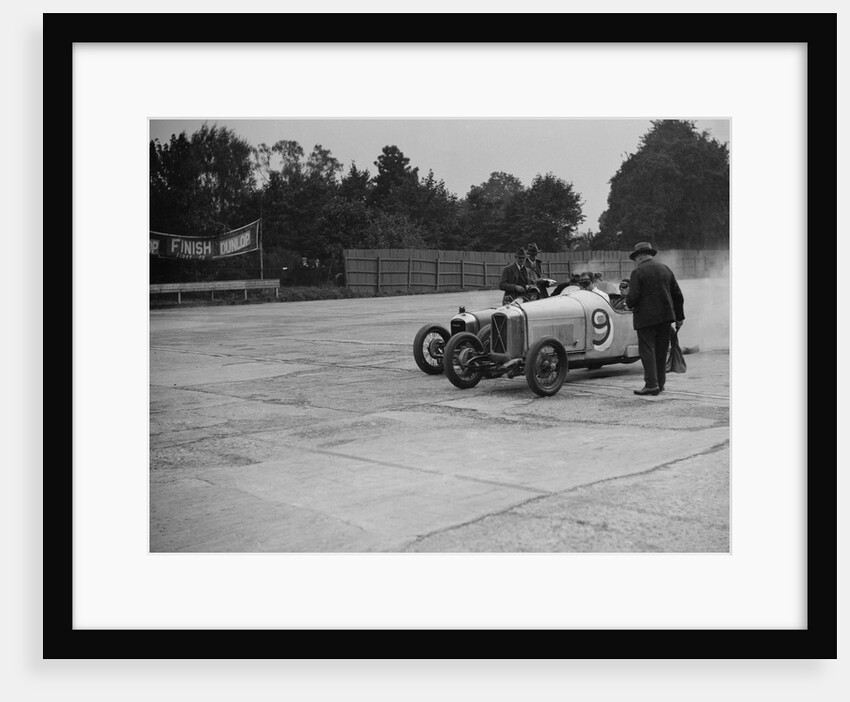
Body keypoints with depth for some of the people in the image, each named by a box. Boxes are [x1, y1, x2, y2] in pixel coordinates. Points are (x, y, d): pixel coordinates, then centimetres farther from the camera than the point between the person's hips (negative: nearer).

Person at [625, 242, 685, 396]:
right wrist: (679, 317, 18)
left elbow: (633, 298, -16)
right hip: (665, 316, 6)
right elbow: (678, 295, 12)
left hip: (646, 318, -6)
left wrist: (629, 302, 7)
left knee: (647, 350, -3)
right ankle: (660, 383, 17)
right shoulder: (666, 269, 11)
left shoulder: (638, 272, -8)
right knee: (661, 351, 12)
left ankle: (651, 385, -8)